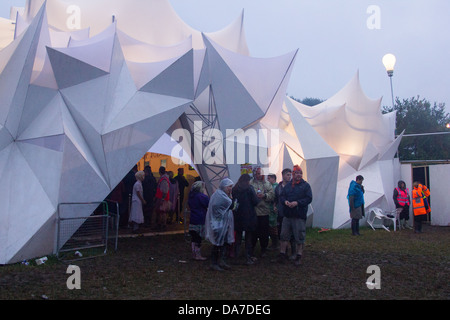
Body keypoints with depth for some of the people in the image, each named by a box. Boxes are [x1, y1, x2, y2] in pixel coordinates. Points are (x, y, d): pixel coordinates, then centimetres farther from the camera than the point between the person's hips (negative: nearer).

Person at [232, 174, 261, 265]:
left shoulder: (234, 189, 3)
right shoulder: (249, 188, -10)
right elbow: (255, 201, -11)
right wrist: (259, 198, 8)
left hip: (237, 216, 4)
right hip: (249, 216, -4)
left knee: (238, 236, 14)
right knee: (249, 237, 5)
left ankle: (236, 256, 19)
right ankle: (248, 258, 6)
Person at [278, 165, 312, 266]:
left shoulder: (305, 185, 0)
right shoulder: (287, 185, 13)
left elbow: (309, 198, -7)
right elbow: (281, 196, 13)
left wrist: (297, 203, -18)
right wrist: (285, 201, -9)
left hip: (299, 216, -4)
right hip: (287, 215, 4)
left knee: (300, 237, 2)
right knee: (284, 235, 8)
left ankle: (299, 256, 15)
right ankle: (282, 254, 19)